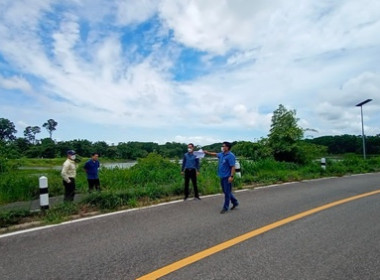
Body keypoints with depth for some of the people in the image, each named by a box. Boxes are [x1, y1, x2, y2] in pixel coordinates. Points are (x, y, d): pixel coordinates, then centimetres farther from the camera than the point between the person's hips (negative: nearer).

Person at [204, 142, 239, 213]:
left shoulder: (230, 156, -16)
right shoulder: (222, 154, 9)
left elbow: (233, 167, -19)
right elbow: (215, 154, 29)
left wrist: (231, 176, -24)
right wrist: (208, 152, 31)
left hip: (227, 177, -9)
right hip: (222, 176, 9)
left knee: (227, 192, 2)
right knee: (225, 191, 17)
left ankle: (225, 207, 12)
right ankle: (235, 202, 33)